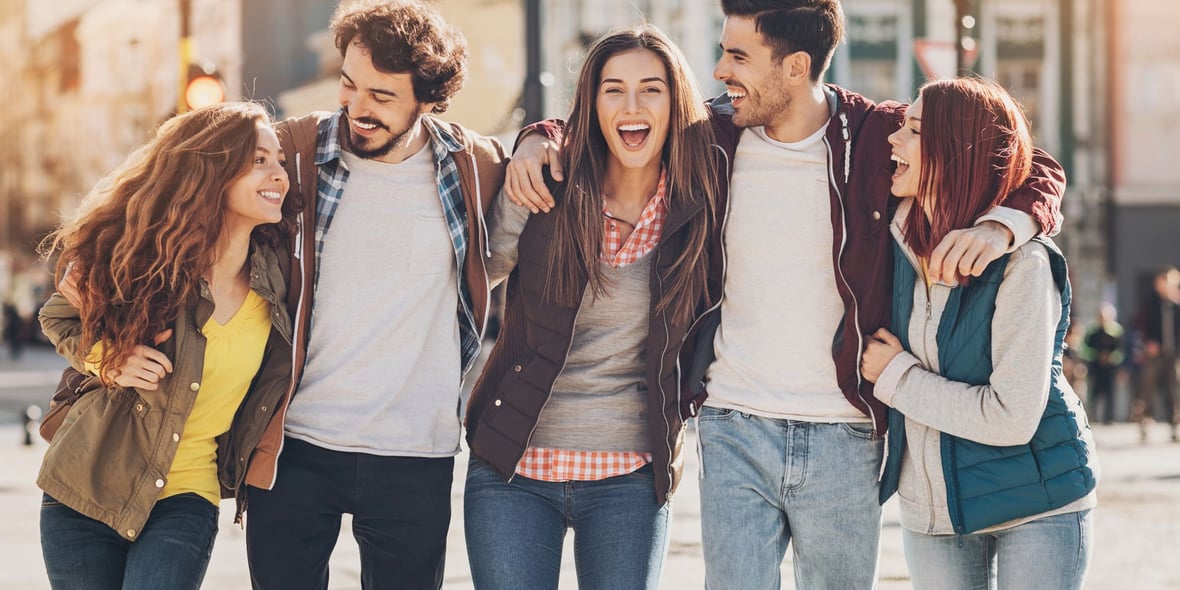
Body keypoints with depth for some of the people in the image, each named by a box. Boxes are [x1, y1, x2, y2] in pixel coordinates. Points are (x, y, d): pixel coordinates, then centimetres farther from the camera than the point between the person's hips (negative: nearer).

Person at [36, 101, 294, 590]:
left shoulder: (277, 280, -5)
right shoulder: (143, 259, -12)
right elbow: (58, 318, 5)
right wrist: (108, 360, -13)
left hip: (185, 499, 0)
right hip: (88, 485, 0)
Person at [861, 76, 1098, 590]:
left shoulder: (1021, 264, -20)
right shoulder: (905, 236, -2)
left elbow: (1011, 418, -24)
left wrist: (896, 377, -16)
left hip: (1035, 503, -5)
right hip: (930, 508, 5)